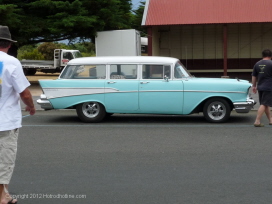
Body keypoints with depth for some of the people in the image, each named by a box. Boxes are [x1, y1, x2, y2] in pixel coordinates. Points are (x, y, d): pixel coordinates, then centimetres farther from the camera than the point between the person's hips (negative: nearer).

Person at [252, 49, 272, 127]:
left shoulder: (257, 64, 8)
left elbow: (254, 76, 12)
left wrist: (254, 86, 20)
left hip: (260, 87, 6)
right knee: (264, 104, -7)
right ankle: (257, 121, -14)